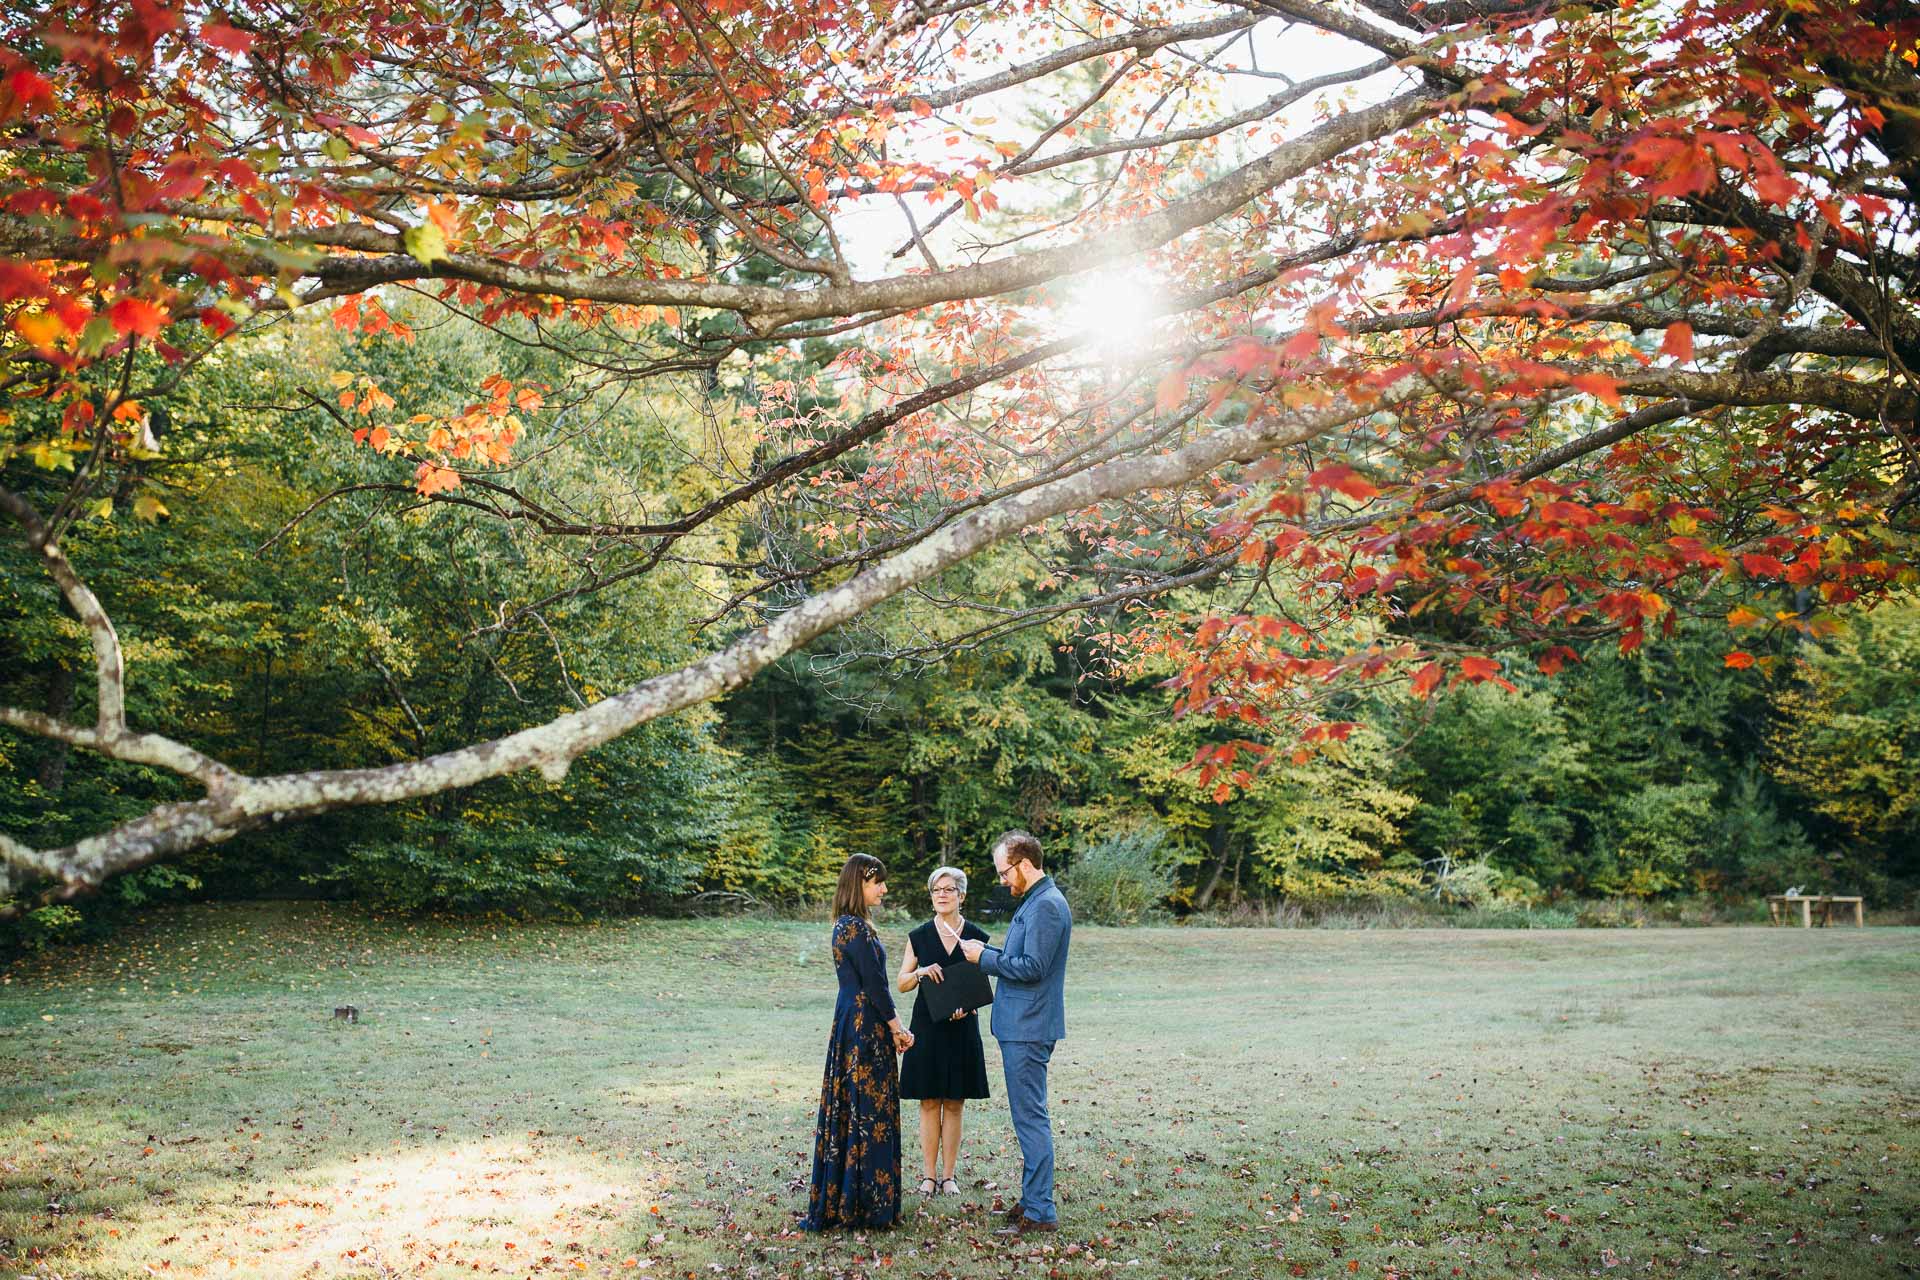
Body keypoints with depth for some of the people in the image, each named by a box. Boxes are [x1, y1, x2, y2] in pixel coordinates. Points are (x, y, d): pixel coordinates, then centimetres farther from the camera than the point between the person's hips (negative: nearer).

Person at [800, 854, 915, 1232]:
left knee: (851, 1108, 13)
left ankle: (836, 1201, 20)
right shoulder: (856, 927, -16)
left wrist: (891, 1026, 15)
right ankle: (864, 1201, 4)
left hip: (852, 1021, 10)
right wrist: (897, 1027, -7)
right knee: (868, 1108, -3)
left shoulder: (847, 925, 14)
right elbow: (874, 982, -17)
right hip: (864, 1026, -10)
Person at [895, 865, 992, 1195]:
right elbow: (902, 983, 5)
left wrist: (969, 1005, -13)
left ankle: (948, 1175, 13)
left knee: (954, 1104, 5)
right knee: (929, 1103, 3)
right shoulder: (919, 937, 2)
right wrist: (921, 973, -15)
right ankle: (929, 1175, 10)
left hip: (962, 1028, 0)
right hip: (927, 1027, 0)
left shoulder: (977, 937, 2)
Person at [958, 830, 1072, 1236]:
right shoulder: (1035, 901, 15)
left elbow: (1032, 967, -22)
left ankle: (1040, 1212, 0)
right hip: (1022, 1024, 11)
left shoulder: (1047, 905, -18)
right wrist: (987, 951, 8)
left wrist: (985, 958, -13)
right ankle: (1035, 1199, 24)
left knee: (1030, 1117, -5)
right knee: (1029, 1116, 16)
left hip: (1029, 1027, -11)